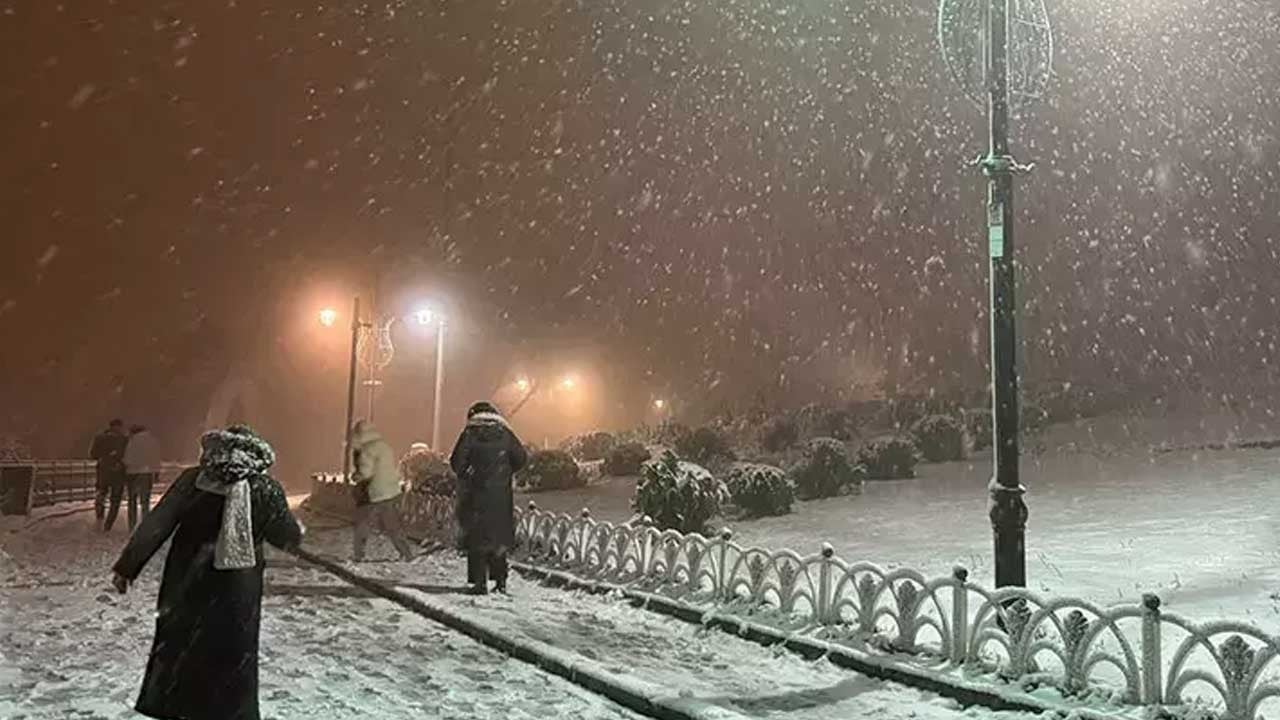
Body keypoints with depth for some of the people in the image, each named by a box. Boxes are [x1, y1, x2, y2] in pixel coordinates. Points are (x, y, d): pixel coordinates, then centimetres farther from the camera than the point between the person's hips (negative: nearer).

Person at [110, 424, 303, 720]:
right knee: (232, 662, 10)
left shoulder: (192, 479, -3)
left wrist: (127, 566, 2)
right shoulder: (266, 489, -8)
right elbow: (289, 537, 1)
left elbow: (156, 525, -4)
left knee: (176, 653, 18)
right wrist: (296, 529, 24)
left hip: (186, 584, 2)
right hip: (235, 591, -2)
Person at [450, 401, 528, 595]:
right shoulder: (504, 433, 3)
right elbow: (522, 458, 4)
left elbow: (456, 461, -10)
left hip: (476, 494, -2)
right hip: (501, 495, 2)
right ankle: (501, 581, 14)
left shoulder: (470, 433, -4)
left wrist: (465, 475, 9)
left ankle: (480, 582, 0)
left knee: (476, 537, 5)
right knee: (500, 536, 14)